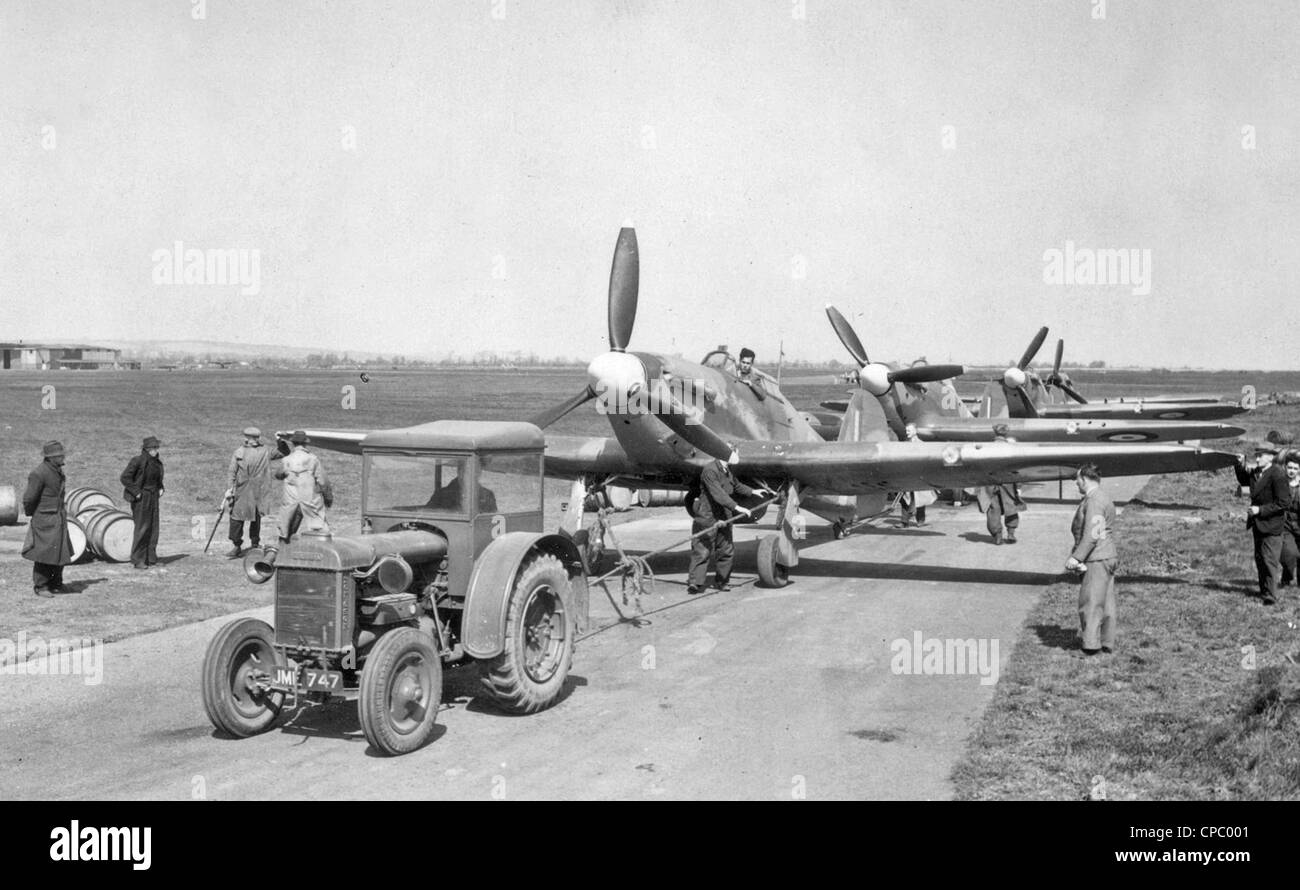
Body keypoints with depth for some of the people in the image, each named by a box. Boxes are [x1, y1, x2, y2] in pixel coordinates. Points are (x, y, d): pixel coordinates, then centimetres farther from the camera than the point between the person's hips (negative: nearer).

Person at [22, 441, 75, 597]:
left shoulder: (58, 471, 9)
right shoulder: (39, 474, -19)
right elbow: (29, 499, -17)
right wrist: (31, 514, -3)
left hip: (59, 518, 8)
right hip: (45, 520, -8)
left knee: (61, 553, 12)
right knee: (43, 554, -2)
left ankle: (55, 583, 25)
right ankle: (40, 586, 8)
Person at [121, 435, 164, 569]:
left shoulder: (157, 462, 10)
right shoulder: (138, 460, -13)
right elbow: (125, 477, -15)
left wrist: (160, 488, 11)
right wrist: (136, 492, -16)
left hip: (153, 497, 7)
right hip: (141, 498, -7)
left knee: (153, 528, 7)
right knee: (142, 528, -8)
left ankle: (151, 558, 14)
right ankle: (137, 560, -2)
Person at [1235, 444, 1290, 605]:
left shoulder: (1278, 474, -19)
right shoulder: (1255, 472, 5)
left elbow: (1283, 502, -20)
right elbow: (1243, 481, 25)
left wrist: (1260, 510, -21)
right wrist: (1241, 465, 8)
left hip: (1271, 525, -8)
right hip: (1258, 523, 8)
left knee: (1269, 561, -5)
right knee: (1259, 559, 15)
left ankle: (1270, 596, 2)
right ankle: (1264, 591, 27)